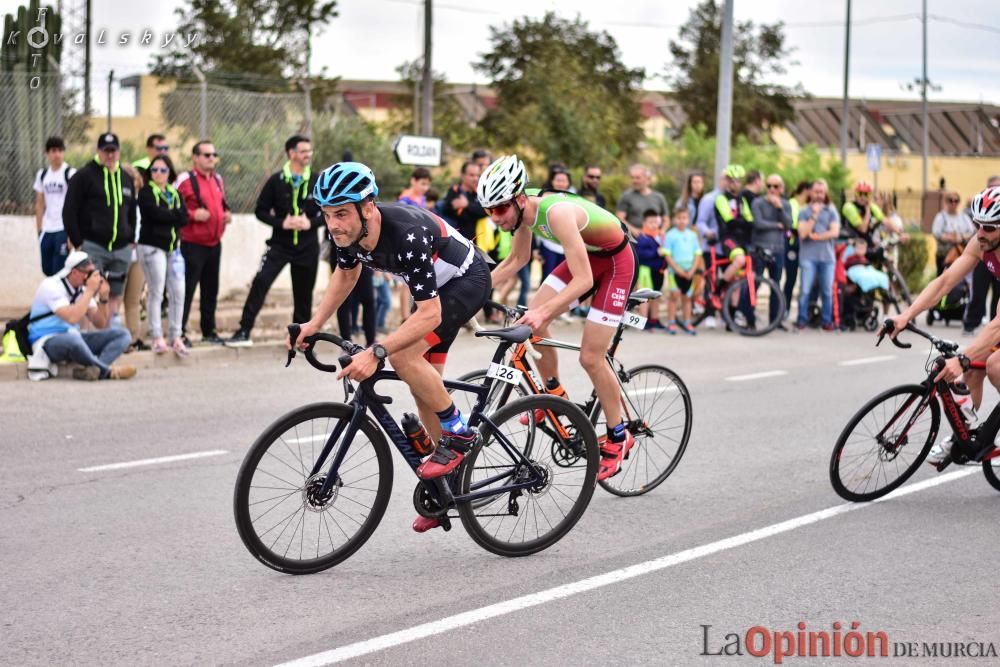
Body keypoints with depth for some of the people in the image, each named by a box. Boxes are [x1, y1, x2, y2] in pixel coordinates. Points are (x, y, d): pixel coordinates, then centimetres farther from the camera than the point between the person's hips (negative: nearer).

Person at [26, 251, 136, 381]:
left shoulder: (82, 289, 8)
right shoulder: (51, 286, -15)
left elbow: (101, 325, 8)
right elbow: (72, 318, -29)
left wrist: (103, 298, -8)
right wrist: (90, 291, -21)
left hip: (74, 338, 8)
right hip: (47, 342, -8)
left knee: (122, 335, -9)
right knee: (72, 339, -43)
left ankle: (92, 369, -33)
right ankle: (108, 372, -21)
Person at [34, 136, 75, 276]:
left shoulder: (70, 174, -5)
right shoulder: (42, 175, 12)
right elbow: (40, 204, 17)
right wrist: (39, 229, 12)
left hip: (64, 229, -6)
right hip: (47, 230, 6)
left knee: (59, 270, -9)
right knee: (47, 269, 9)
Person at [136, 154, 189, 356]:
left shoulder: (175, 194, 15)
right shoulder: (146, 192, 0)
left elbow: (184, 218, 1)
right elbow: (156, 213, -17)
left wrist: (166, 215, -11)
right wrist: (174, 215, -4)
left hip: (173, 247, 5)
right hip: (152, 246, -5)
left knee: (177, 292, 0)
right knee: (156, 292, -5)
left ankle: (176, 337, 7)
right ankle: (157, 337, 0)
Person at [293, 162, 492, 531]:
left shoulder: (406, 234, -39)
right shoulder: (348, 233, -17)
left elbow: (429, 315, -39)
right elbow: (346, 275, 7)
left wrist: (376, 353, -46)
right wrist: (314, 324, -2)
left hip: (467, 280, -8)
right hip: (434, 286, 8)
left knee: (404, 356, -27)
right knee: (423, 386, 9)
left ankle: (458, 433, -8)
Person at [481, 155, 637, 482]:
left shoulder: (557, 212, -36)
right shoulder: (525, 209, -12)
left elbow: (583, 281, -38)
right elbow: (516, 260, 6)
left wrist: (543, 311, -49)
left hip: (616, 261, -8)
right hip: (585, 255, 8)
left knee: (590, 357, -9)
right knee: (530, 323, -6)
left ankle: (618, 437, 8)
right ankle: (555, 396, 15)